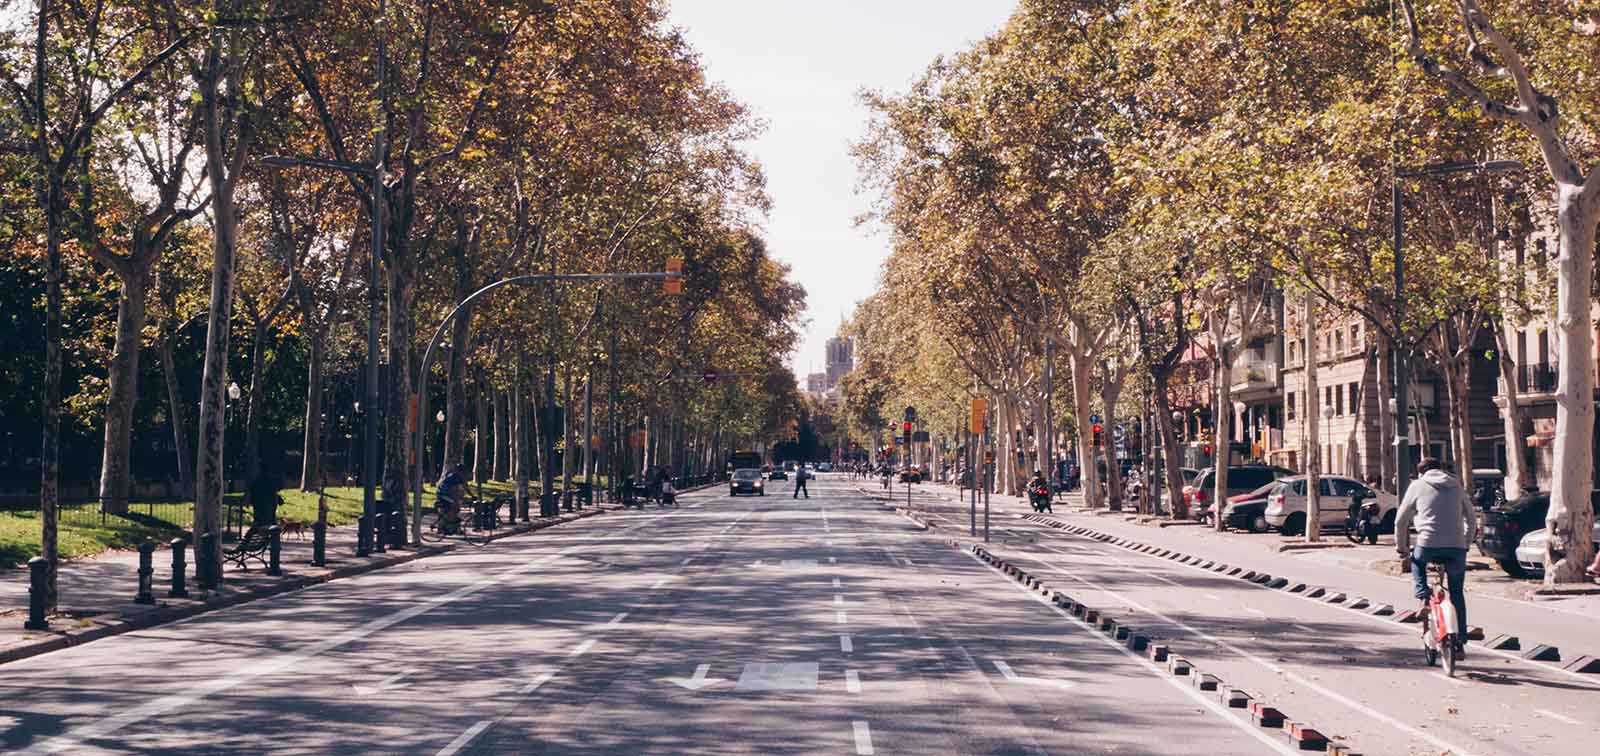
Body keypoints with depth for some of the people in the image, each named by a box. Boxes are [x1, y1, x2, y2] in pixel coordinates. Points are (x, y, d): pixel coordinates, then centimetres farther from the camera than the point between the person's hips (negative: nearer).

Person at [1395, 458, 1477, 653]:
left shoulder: (1418, 485, 11)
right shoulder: (1456, 486, 18)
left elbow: (1401, 521, 12)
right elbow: (1471, 519, 22)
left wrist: (1402, 549, 22)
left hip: (1428, 544, -2)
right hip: (1457, 547, 2)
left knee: (1417, 562, 33)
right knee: (1457, 593, 16)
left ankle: (1423, 598, 9)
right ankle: (1460, 641, 15)